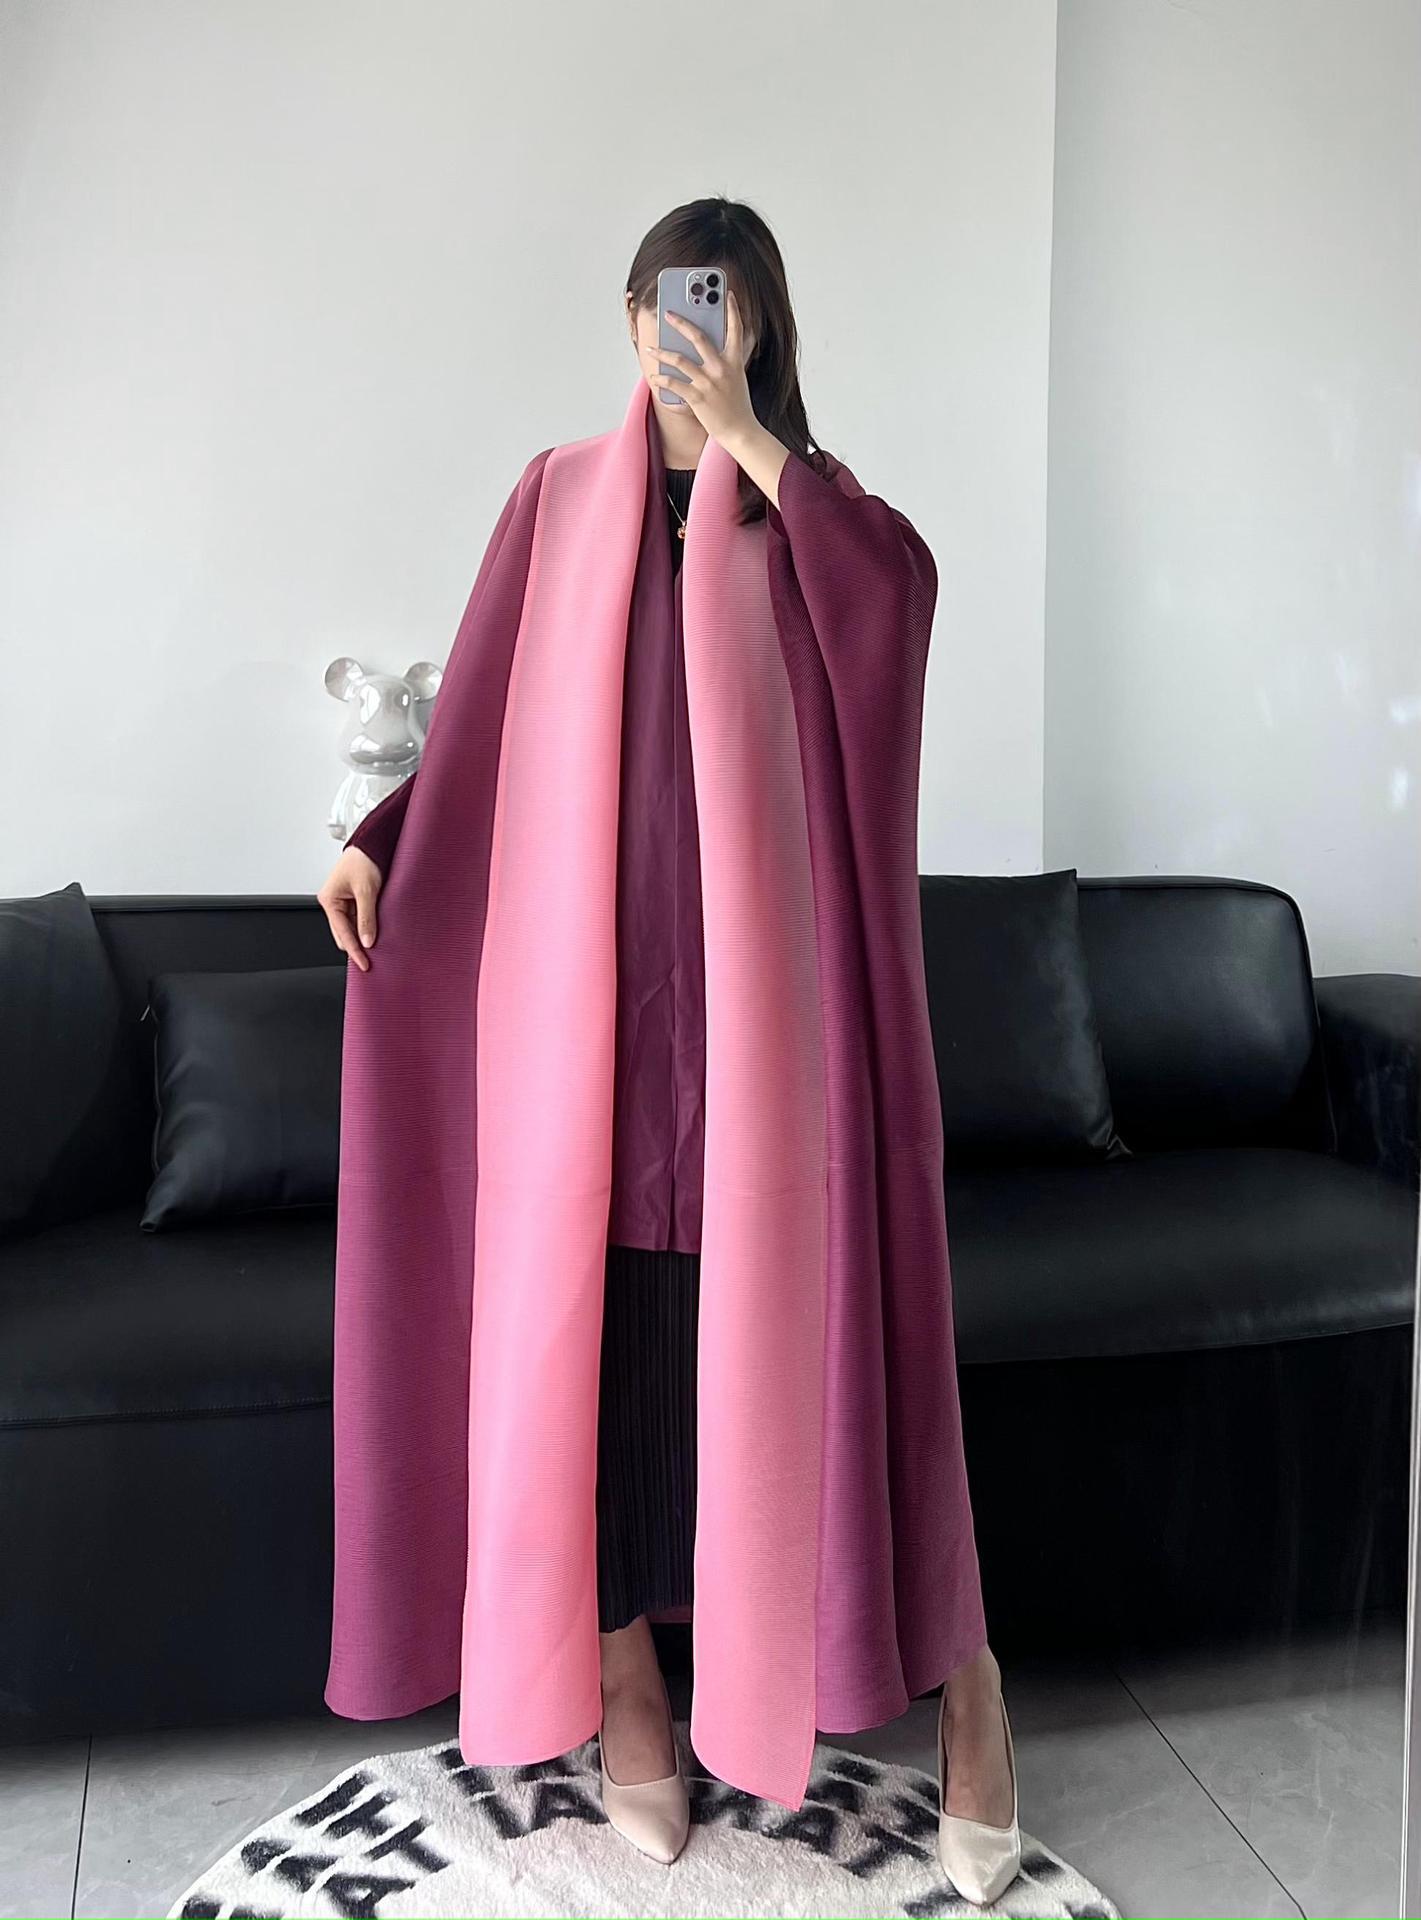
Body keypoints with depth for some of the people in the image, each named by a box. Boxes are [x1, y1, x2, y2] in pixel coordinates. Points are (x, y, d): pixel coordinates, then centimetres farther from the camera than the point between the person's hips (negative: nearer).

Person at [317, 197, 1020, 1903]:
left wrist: (748, 439, -11)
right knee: (612, 1302, 2)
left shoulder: (810, 504, 10)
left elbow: (899, 586, -14)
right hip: (607, 962, 1)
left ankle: (957, 1667, 18)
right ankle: (626, 1669, 21)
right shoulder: (562, 500, 12)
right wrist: (380, 838, -6)